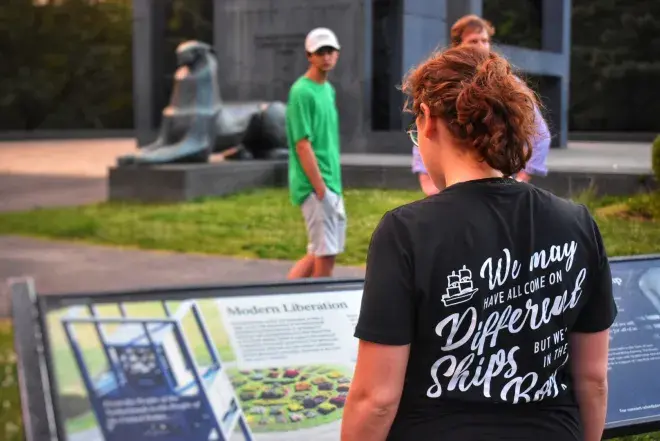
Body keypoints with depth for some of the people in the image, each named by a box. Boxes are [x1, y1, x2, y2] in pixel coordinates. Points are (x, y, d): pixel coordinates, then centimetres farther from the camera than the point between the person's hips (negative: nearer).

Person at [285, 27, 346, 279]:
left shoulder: (328, 89, 15)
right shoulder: (302, 92, -12)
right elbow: (302, 145, -17)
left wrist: (334, 188, 16)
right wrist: (320, 190, -19)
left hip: (331, 185, 9)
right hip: (316, 186, -9)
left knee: (321, 251, 14)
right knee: (325, 254, -4)